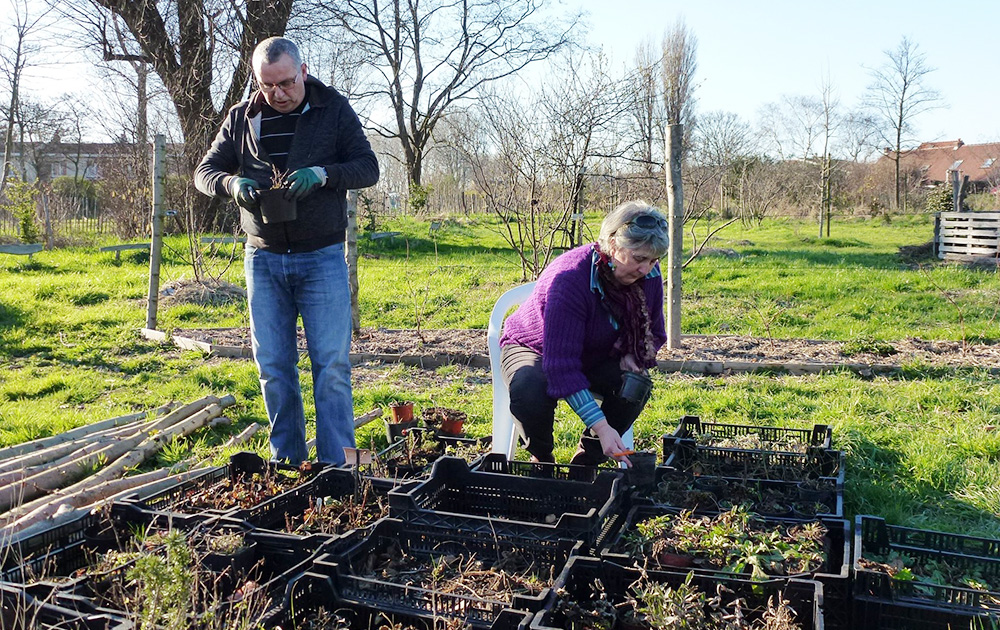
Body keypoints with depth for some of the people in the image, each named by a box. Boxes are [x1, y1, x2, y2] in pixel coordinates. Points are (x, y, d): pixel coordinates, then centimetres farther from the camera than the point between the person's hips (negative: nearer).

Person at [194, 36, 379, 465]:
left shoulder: (334, 109, 0)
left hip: (322, 257, -3)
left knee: (332, 364, -4)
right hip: (264, 258, 3)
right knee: (273, 366, 7)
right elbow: (205, 171, 9)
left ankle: (336, 466, 4)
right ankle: (287, 461, 20)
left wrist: (323, 174, -22)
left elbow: (368, 168, -3)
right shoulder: (242, 118, 6)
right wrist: (232, 183, -14)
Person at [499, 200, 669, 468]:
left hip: (595, 357, 5)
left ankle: (585, 463, -5)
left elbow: (654, 334, 4)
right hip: (536, 350, -5)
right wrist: (601, 426, -45)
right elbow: (562, 366, -39)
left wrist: (631, 355, -22)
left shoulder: (648, 276, -15)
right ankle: (542, 461, -5)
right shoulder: (570, 278, -36)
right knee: (529, 392, -38)